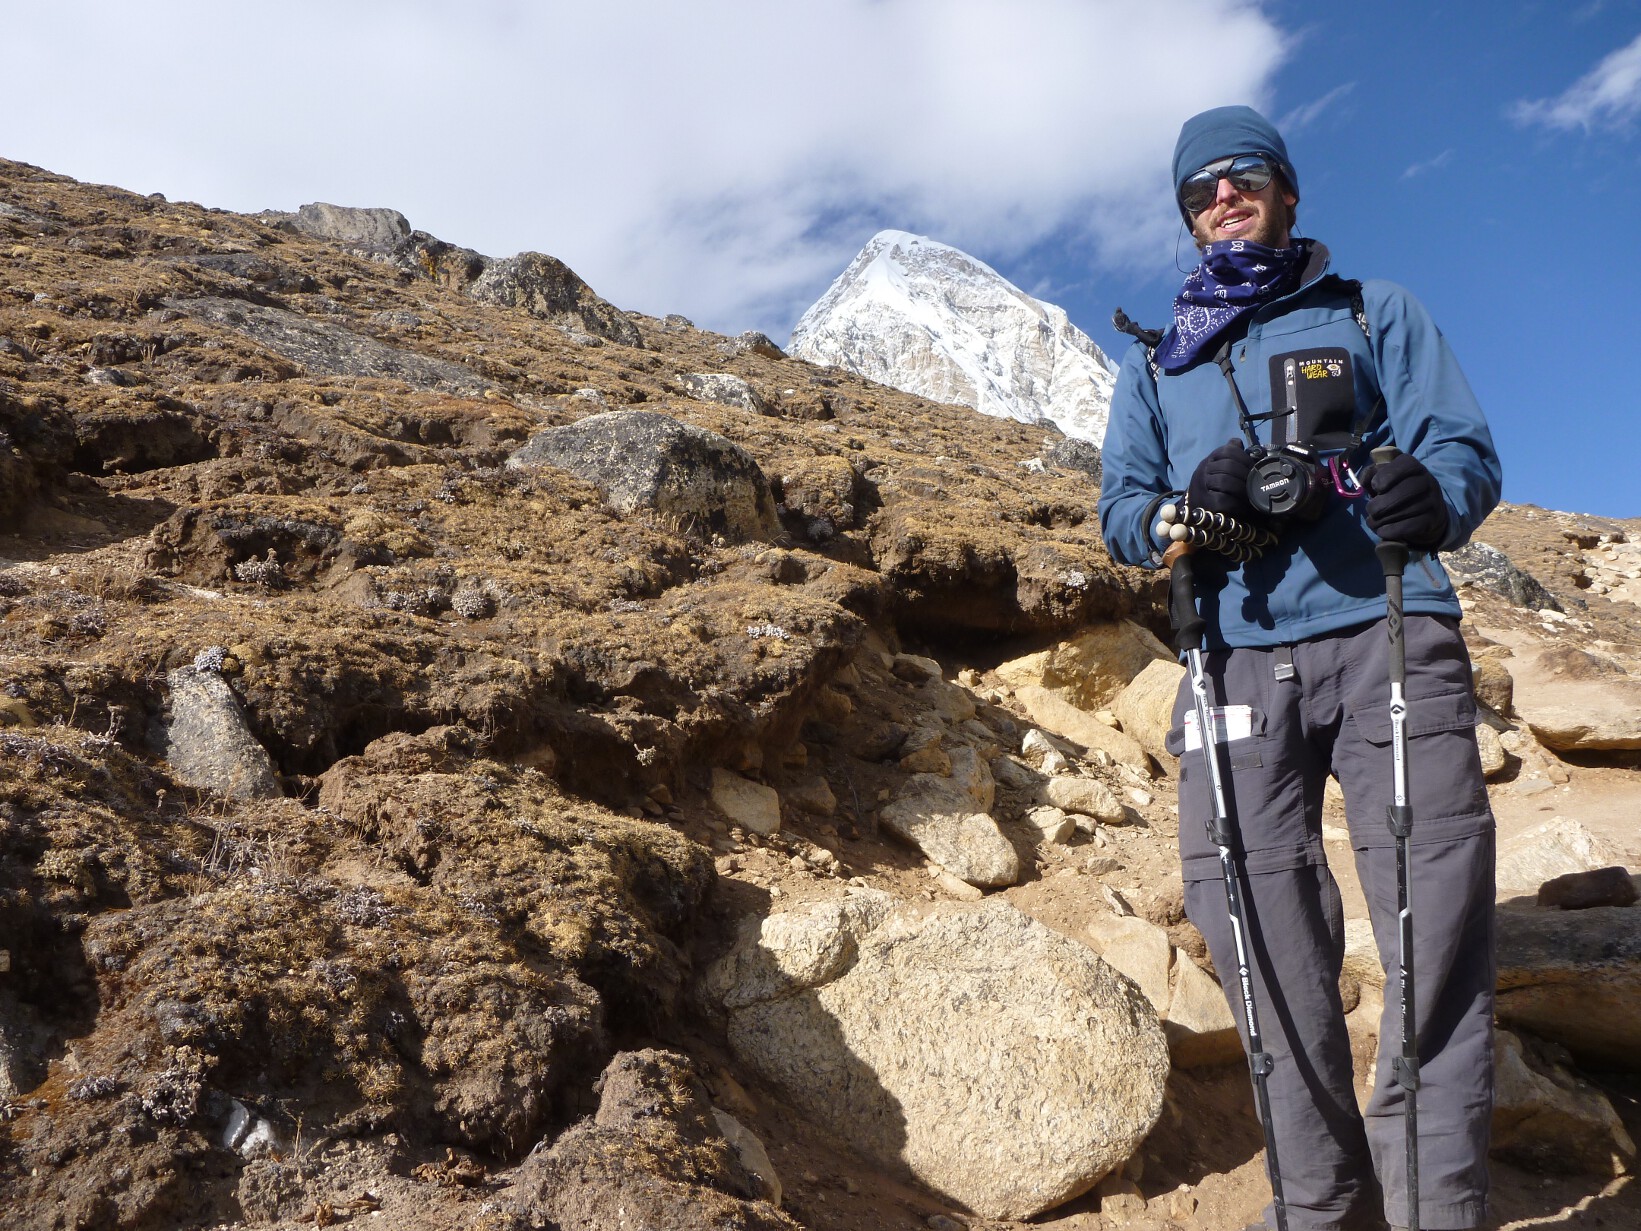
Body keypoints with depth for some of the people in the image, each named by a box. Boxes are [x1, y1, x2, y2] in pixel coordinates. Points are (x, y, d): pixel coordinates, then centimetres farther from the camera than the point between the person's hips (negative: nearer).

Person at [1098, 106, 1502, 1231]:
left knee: (1438, 910, -13)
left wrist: (1433, 496, -19)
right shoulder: (1156, 363, 24)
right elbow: (1120, 511, 14)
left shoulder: (1376, 314, 18)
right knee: (1248, 909, -6)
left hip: (1387, 634, -1)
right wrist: (1182, 511, -10)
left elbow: (1465, 447, 6)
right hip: (1238, 657, 2)